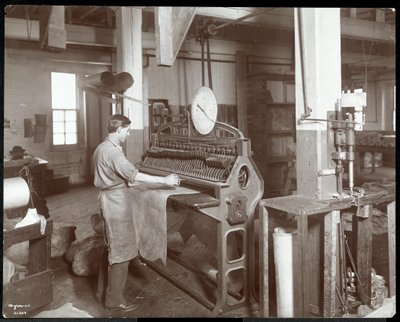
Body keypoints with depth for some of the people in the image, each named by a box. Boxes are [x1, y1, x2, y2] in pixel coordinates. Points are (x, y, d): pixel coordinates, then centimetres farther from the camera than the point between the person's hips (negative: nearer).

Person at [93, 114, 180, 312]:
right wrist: (165, 180, -21)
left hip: (109, 201, 11)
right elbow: (135, 175, -24)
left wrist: (127, 181, 20)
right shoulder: (112, 151, -20)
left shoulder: (102, 148, 13)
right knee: (120, 253, -2)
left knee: (112, 249, 19)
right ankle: (114, 300, 9)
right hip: (116, 204, -11)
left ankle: (103, 292, 30)